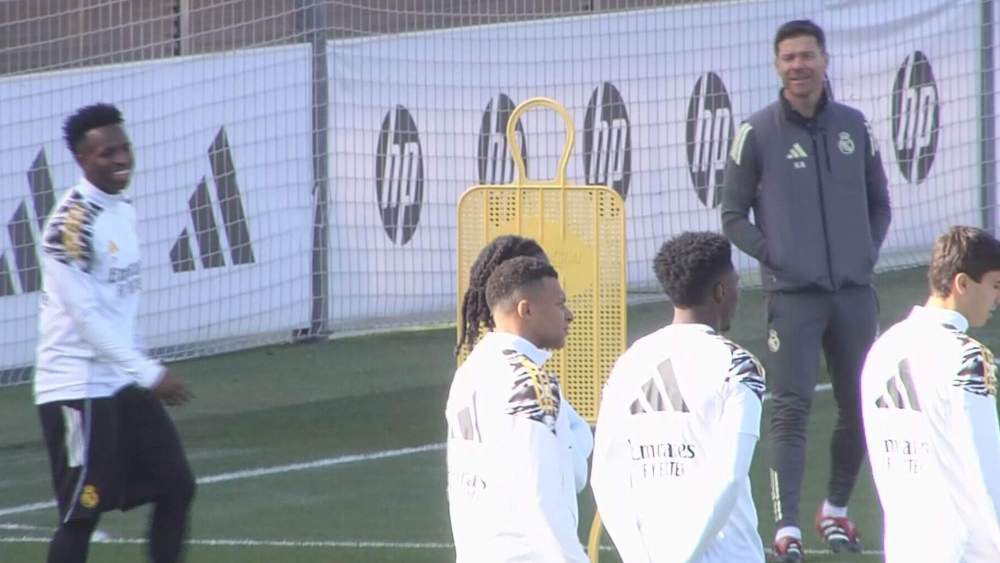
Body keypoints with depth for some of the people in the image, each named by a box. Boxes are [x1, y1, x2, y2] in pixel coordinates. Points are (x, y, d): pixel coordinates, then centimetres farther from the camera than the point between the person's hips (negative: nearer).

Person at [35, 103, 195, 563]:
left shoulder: (123, 209, 10)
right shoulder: (71, 222, -17)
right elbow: (85, 315, -21)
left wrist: (141, 370, 16)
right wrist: (148, 373, -21)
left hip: (123, 383, 9)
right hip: (77, 387, -9)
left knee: (176, 486, 6)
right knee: (82, 512, -7)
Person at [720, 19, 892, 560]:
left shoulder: (853, 127, 9)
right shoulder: (757, 133, -1)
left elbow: (878, 203, 18)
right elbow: (733, 216, 2)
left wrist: (867, 252, 4)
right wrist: (775, 257, -7)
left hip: (854, 292, 4)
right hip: (792, 294, -4)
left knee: (859, 408, 9)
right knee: (791, 409, -12)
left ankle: (835, 510, 28)